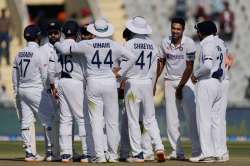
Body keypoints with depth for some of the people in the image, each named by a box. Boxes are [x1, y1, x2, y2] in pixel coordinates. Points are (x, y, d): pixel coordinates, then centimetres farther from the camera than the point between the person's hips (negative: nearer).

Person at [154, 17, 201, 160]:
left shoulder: (189, 44, -12)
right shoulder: (165, 42, 0)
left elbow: (189, 68, -13)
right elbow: (161, 62, 13)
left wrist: (180, 88, -13)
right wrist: (155, 82, 11)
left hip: (185, 81, -4)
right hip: (170, 82, 4)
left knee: (192, 116, -10)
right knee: (171, 118, 1)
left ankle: (197, 151, -10)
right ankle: (177, 152, 4)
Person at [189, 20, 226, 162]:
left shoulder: (207, 45, -12)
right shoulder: (219, 45, 16)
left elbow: (207, 66, -25)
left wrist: (196, 74, -11)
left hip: (206, 83, -9)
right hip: (219, 84, 9)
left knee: (204, 119, -7)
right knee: (215, 120, 10)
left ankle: (207, 153, -11)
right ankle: (216, 152, 10)